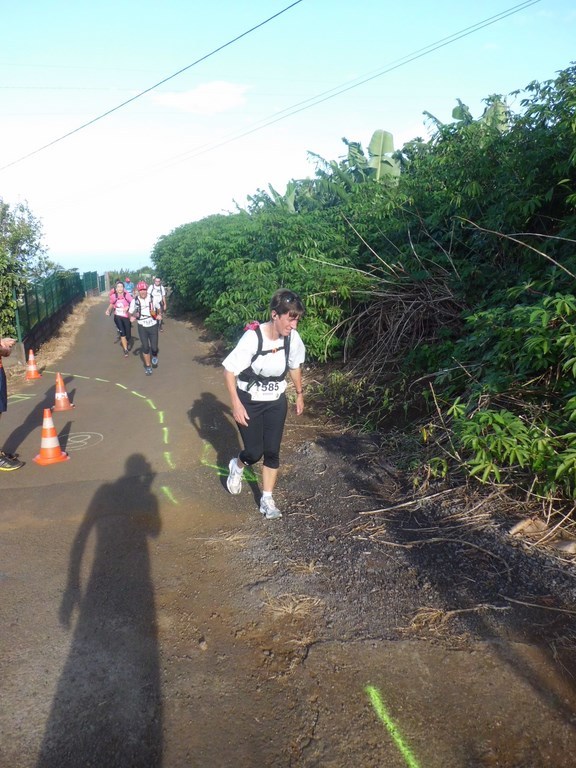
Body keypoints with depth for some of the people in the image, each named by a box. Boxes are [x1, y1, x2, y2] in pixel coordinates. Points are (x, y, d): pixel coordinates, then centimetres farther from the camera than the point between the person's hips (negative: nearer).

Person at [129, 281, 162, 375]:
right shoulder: (134, 301, -9)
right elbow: (131, 313, 2)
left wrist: (158, 315, -13)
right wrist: (132, 317, -21)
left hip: (153, 326, 0)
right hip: (142, 327, 0)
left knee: (154, 348, -3)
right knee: (145, 347, 1)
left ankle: (154, 356, 33)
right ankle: (148, 366, 21)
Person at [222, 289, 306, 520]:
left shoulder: (293, 338, -14)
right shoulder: (252, 337, -27)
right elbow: (229, 370, -19)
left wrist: (299, 394, 14)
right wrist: (236, 404, -22)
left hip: (276, 402, 4)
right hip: (249, 402, -3)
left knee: (272, 452, 4)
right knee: (254, 452, 2)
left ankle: (267, 500, 20)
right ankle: (237, 466, 39)